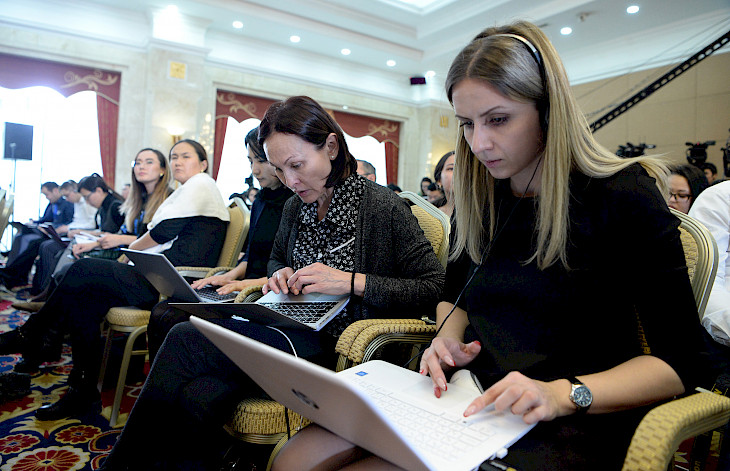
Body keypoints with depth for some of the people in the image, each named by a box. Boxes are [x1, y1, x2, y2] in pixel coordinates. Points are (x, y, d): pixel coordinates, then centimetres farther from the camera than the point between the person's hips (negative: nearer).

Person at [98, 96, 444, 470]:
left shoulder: (383, 208, -10)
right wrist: (281, 273, 4)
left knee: (186, 340, -20)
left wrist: (353, 282, -20)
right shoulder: (295, 207, 11)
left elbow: (434, 287, -11)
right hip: (288, 332, 6)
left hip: (335, 346, -6)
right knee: (199, 400, -26)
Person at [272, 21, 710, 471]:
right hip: (468, 400, 5)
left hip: (567, 427, -5)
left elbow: (681, 360, -8)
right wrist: (449, 336, -3)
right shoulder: (481, 198, 8)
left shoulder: (623, 195, -8)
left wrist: (564, 393, -23)